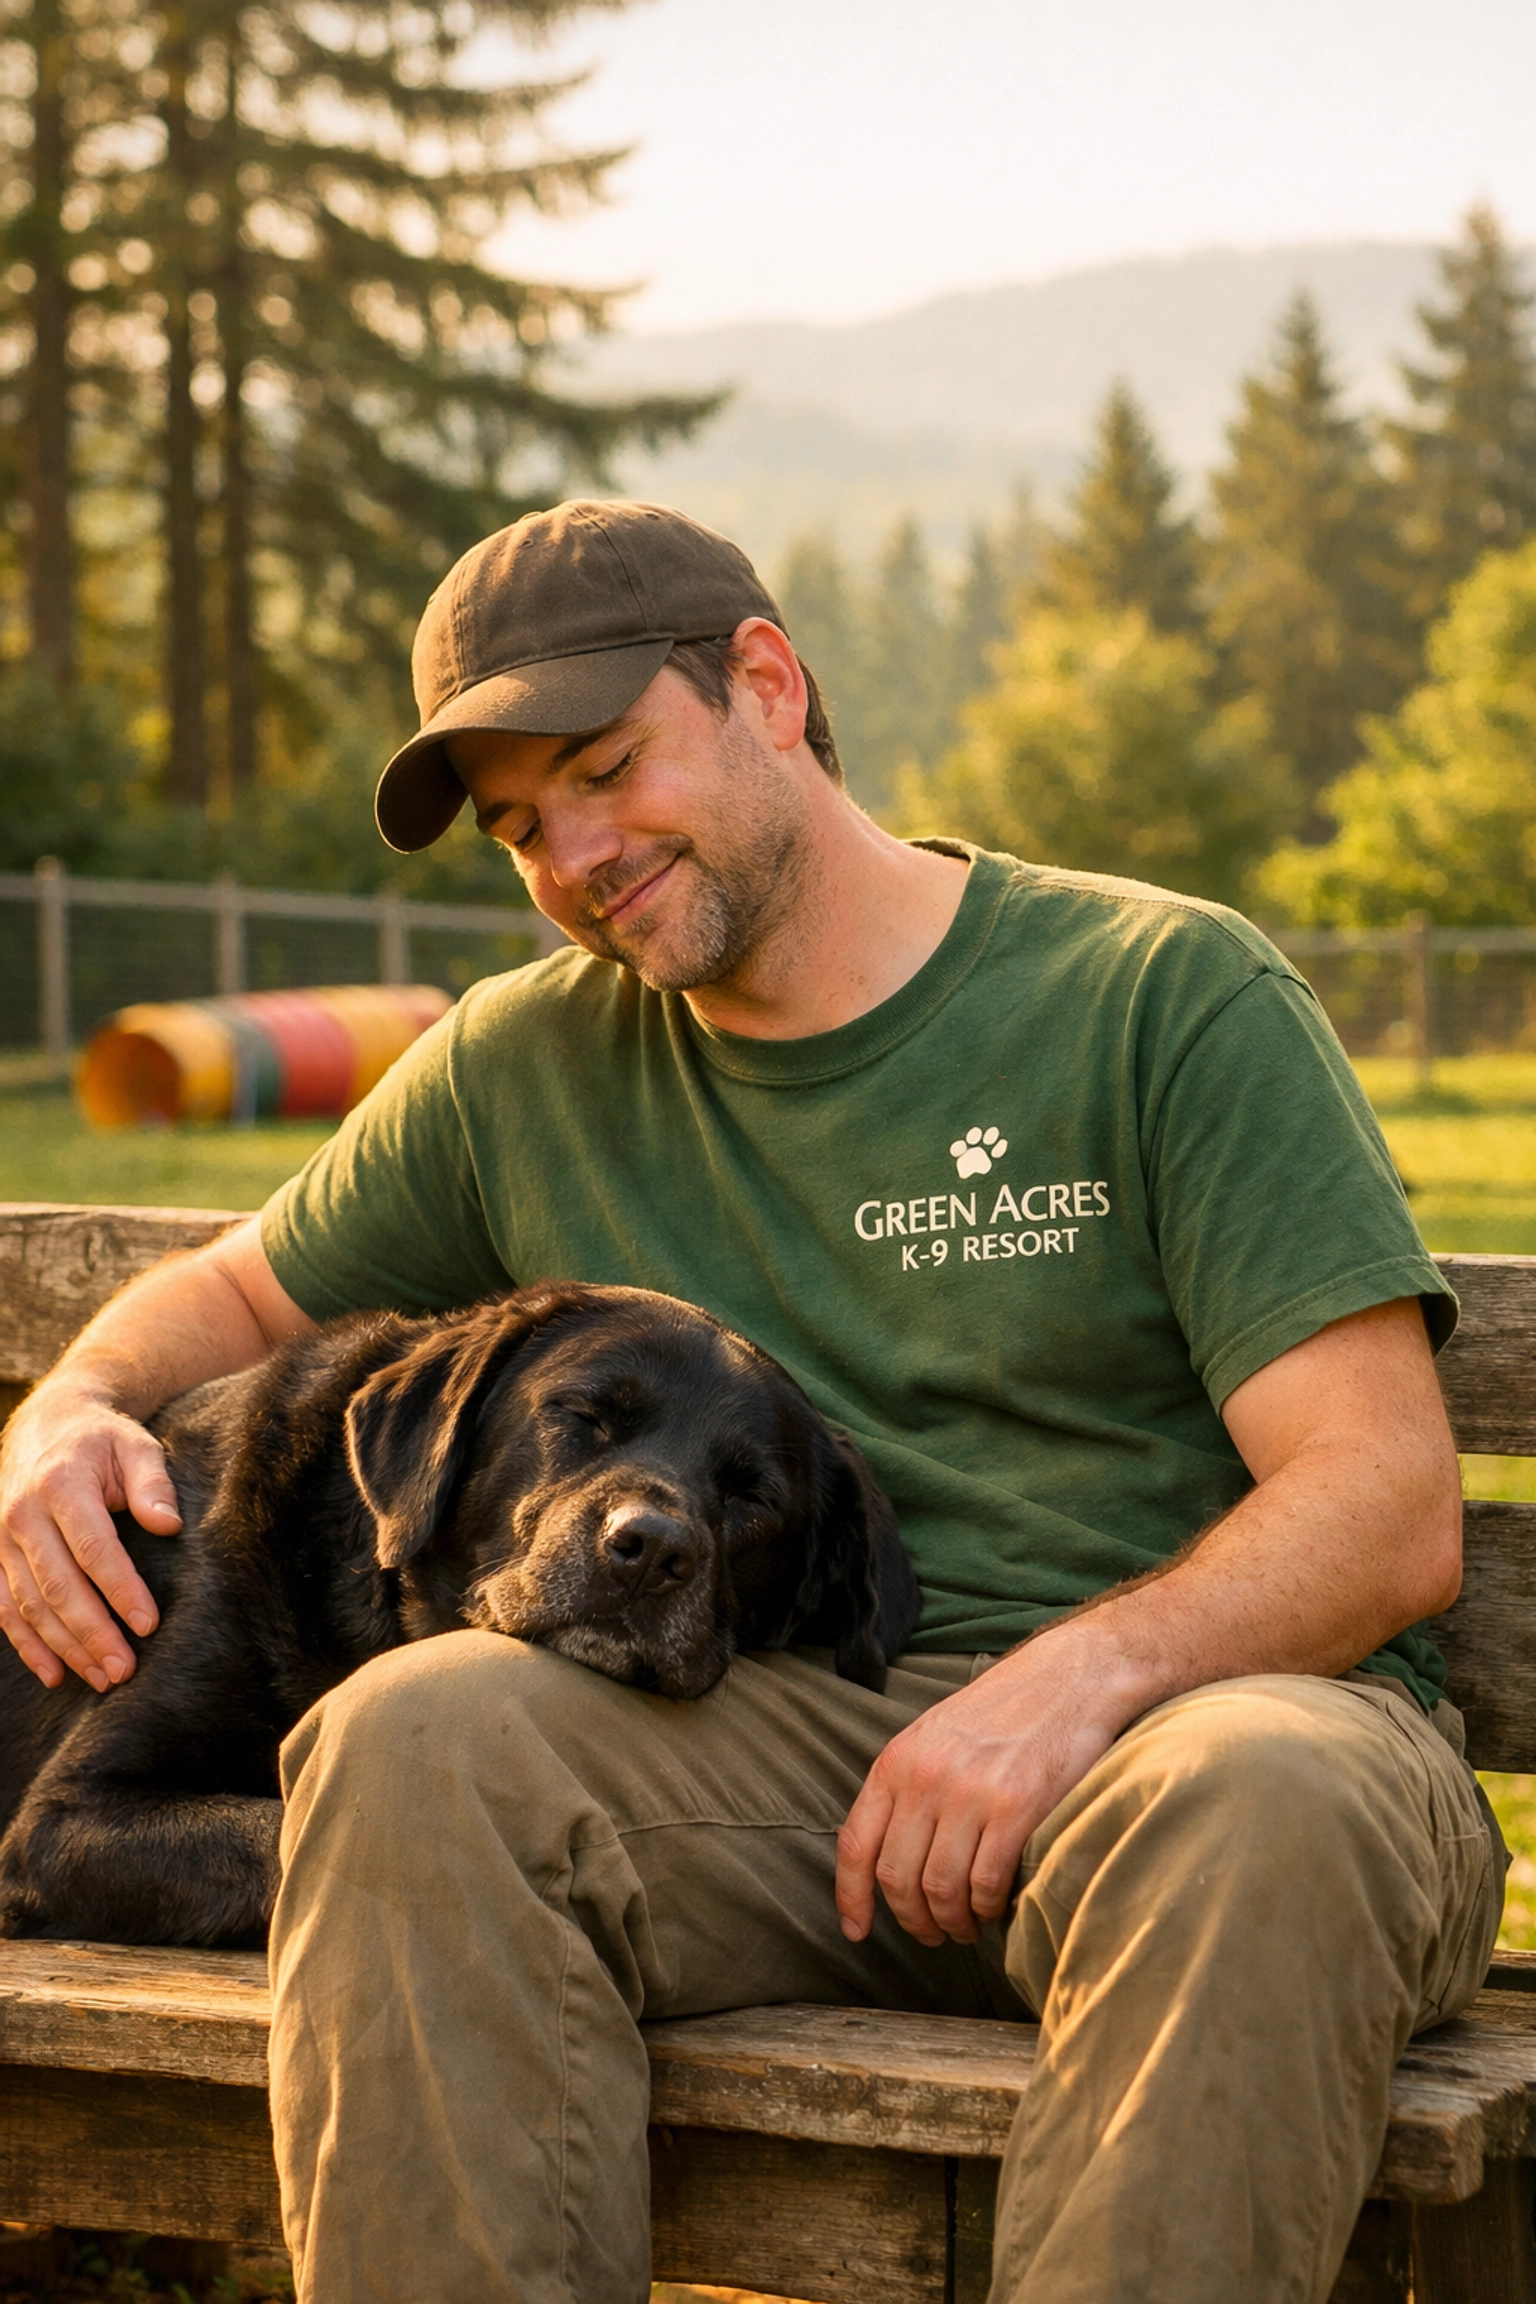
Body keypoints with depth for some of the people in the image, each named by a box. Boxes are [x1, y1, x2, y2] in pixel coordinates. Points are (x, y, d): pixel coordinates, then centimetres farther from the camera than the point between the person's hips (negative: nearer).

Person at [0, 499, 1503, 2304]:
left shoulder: (1171, 994, 1)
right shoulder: (523, 1063, 16)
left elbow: (1392, 1512, -5)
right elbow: (239, 1293, 32)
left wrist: (1085, 1675, -23)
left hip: (1209, 1698, -3)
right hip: (775, 1736, 3)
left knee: (1258, 1803, -39)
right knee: (410, 1738, -28)